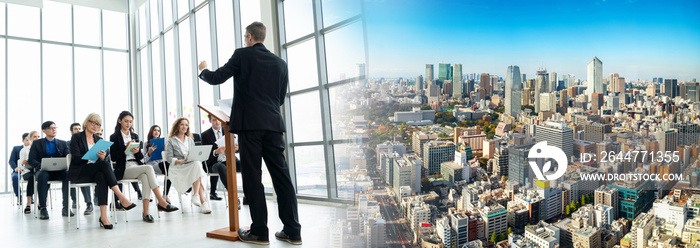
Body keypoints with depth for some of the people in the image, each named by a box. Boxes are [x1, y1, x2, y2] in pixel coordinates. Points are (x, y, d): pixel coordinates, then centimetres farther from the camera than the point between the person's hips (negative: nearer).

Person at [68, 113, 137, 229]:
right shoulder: (76, 137, 4)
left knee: (101, 176, -35)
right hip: (78, 173, -4)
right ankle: (121, 198, -37)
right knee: (105, 164, -33)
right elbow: (76, 158, -10)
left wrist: (102, 157, -15)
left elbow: (104, 159, 11)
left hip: (95, 171, 4)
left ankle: (103, 216, -43)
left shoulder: (99, 139, 19)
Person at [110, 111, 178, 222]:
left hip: (136, 166, 4)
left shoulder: (135, 136, 21)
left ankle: (146, 212, -37)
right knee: (149, 168, -32)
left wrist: (137, 151, -8)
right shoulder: (114, 137, 6)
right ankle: (161, 202, -36)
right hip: (123, 170, -4)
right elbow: (113, 157, -4)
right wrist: (126, 148, -15)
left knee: (145, 177, -33)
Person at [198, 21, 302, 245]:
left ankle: (259, 232, 5)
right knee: (281, 176, 4)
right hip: (273, 124, 4)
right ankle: (292, 231, 7)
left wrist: (203, 70, 24)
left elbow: (216, 78, 3)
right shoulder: (280, 63, 14)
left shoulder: (242, 55, 1)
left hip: (249, 124, -4)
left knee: (252, 177, 1)